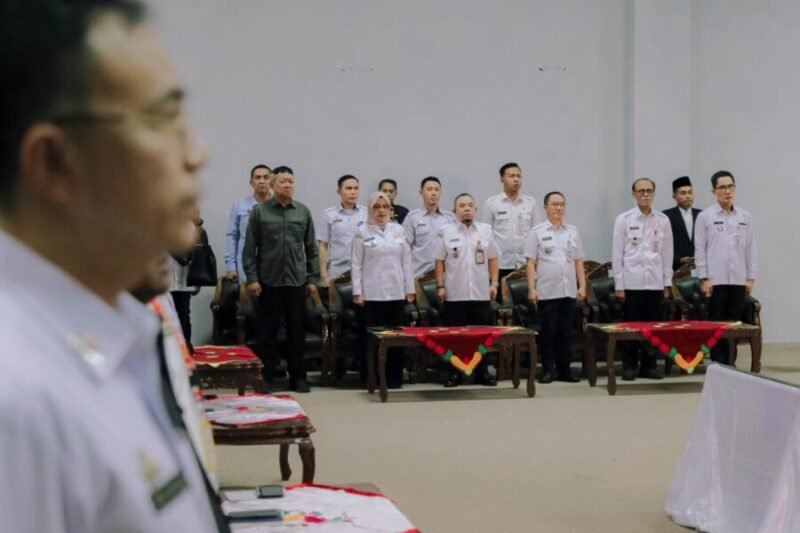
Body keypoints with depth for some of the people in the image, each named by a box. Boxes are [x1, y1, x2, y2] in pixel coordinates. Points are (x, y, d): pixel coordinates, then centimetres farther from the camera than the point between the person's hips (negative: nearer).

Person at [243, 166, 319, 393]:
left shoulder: (303, 212, 6)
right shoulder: (259, 211, 0)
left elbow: (311, 248, 9)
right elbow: (250, 248, -1)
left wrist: (312, 278, 5)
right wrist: (251, 277, -7)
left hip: (296, 280, 2)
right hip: (268, 280, -2)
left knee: (297, 330, 6)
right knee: (268, 331, 4)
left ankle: (298, 377, 14)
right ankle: (265, 377, 11)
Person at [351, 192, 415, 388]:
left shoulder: (398, 230, 8)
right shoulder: (363, 232, 1)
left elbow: (406, 261, 9)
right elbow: (357, 264, 0)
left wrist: (410, 289, 5)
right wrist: (357, 292, -6)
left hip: (396, 292, 3)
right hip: (372, 293, -3)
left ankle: (394, 378, 11)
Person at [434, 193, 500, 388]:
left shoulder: (486, 230, 6)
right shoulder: (446, 232, 1)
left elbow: (492, 259, 10)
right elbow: (439, 261, 2)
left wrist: (494, 283, 3)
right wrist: (440, 286, -4)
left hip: (481, 294, 2)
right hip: (455, 295, -2)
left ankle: (482, 373, 14)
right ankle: (454, 374, 10)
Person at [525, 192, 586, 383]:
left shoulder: (573, 232, 11)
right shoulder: (537, 232, 1)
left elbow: (578, 261, 13)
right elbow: (531, 263, -1)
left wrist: (582, 286, 6)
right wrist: (531, 288, -8)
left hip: (569, 291, 3)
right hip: (546, 292, -3)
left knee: (565, 332, 6)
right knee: (548, 333, 2)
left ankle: (564, 369, 11)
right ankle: (547, 370, 8)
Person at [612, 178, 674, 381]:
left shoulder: (663, 220, 6)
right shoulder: (624, 220, 1)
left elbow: (667, 253, 9)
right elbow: (617, 254, 0)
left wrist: (667, 283, 6)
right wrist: (619, 285, -4)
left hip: (655, 282, 2)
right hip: (632, 282, -2)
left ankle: (649, 366, 12)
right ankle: (629, 366, 8)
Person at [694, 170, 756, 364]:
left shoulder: (745, 216, 7)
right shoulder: (705, 216, -1)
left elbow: (750, 248, 9)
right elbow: (699, 249, -2)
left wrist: (750, 277, 5)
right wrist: (704, 278, -6)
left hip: (738, 280, 3)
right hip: (716, 280, -3)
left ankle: (729, 363, 11)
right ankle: (718, 364, 5)